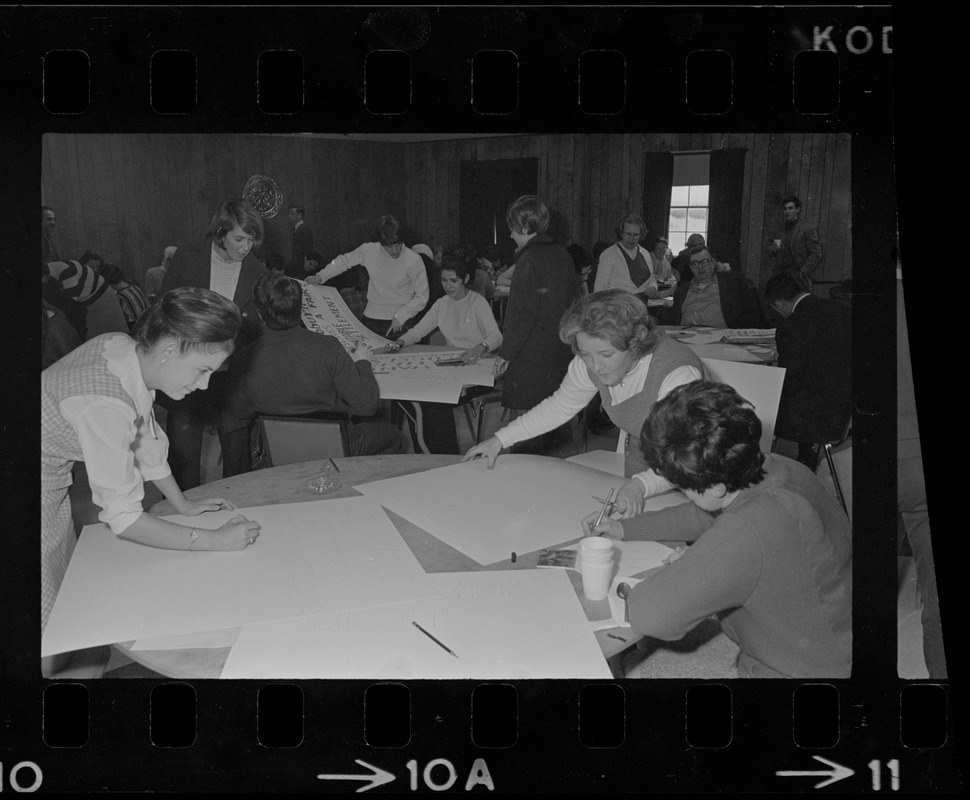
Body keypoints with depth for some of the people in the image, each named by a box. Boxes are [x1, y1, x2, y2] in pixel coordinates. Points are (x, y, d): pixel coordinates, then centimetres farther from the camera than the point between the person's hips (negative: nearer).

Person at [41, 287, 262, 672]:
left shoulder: (125, 348, -13)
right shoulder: (106, 405, -37)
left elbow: (145, 436, 5)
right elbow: (123, 519, -29)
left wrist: (183, 503, 6)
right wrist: (215, 540, -24)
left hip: (53, 483, 9)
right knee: (48, 615, 7)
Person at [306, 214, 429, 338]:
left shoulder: (414, 261, -12)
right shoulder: (368, 251, -5)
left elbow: (421, 297, -6)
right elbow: (344, 261, 13)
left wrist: (401, 317, -14)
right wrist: (321, 276, 6)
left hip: (399, 323, -2)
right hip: (371, 319, 3)